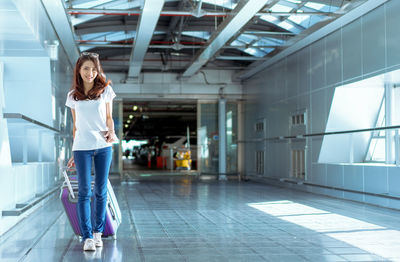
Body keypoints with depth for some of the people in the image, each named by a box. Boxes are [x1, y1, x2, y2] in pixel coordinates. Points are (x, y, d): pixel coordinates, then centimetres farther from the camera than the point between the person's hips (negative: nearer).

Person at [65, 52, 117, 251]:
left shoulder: (105, 90, 6)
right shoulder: (73, 96, 9)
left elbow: (109, 117, 11)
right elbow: (75, 126, 13)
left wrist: (111, 131, -10)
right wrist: (74, 152, 12)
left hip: (103, 146, 0)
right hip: (82, 147, 0)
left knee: (101, 191, 5)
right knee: (84, 192, -5)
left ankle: (98, 231, 18)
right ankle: (87, 237, -2)